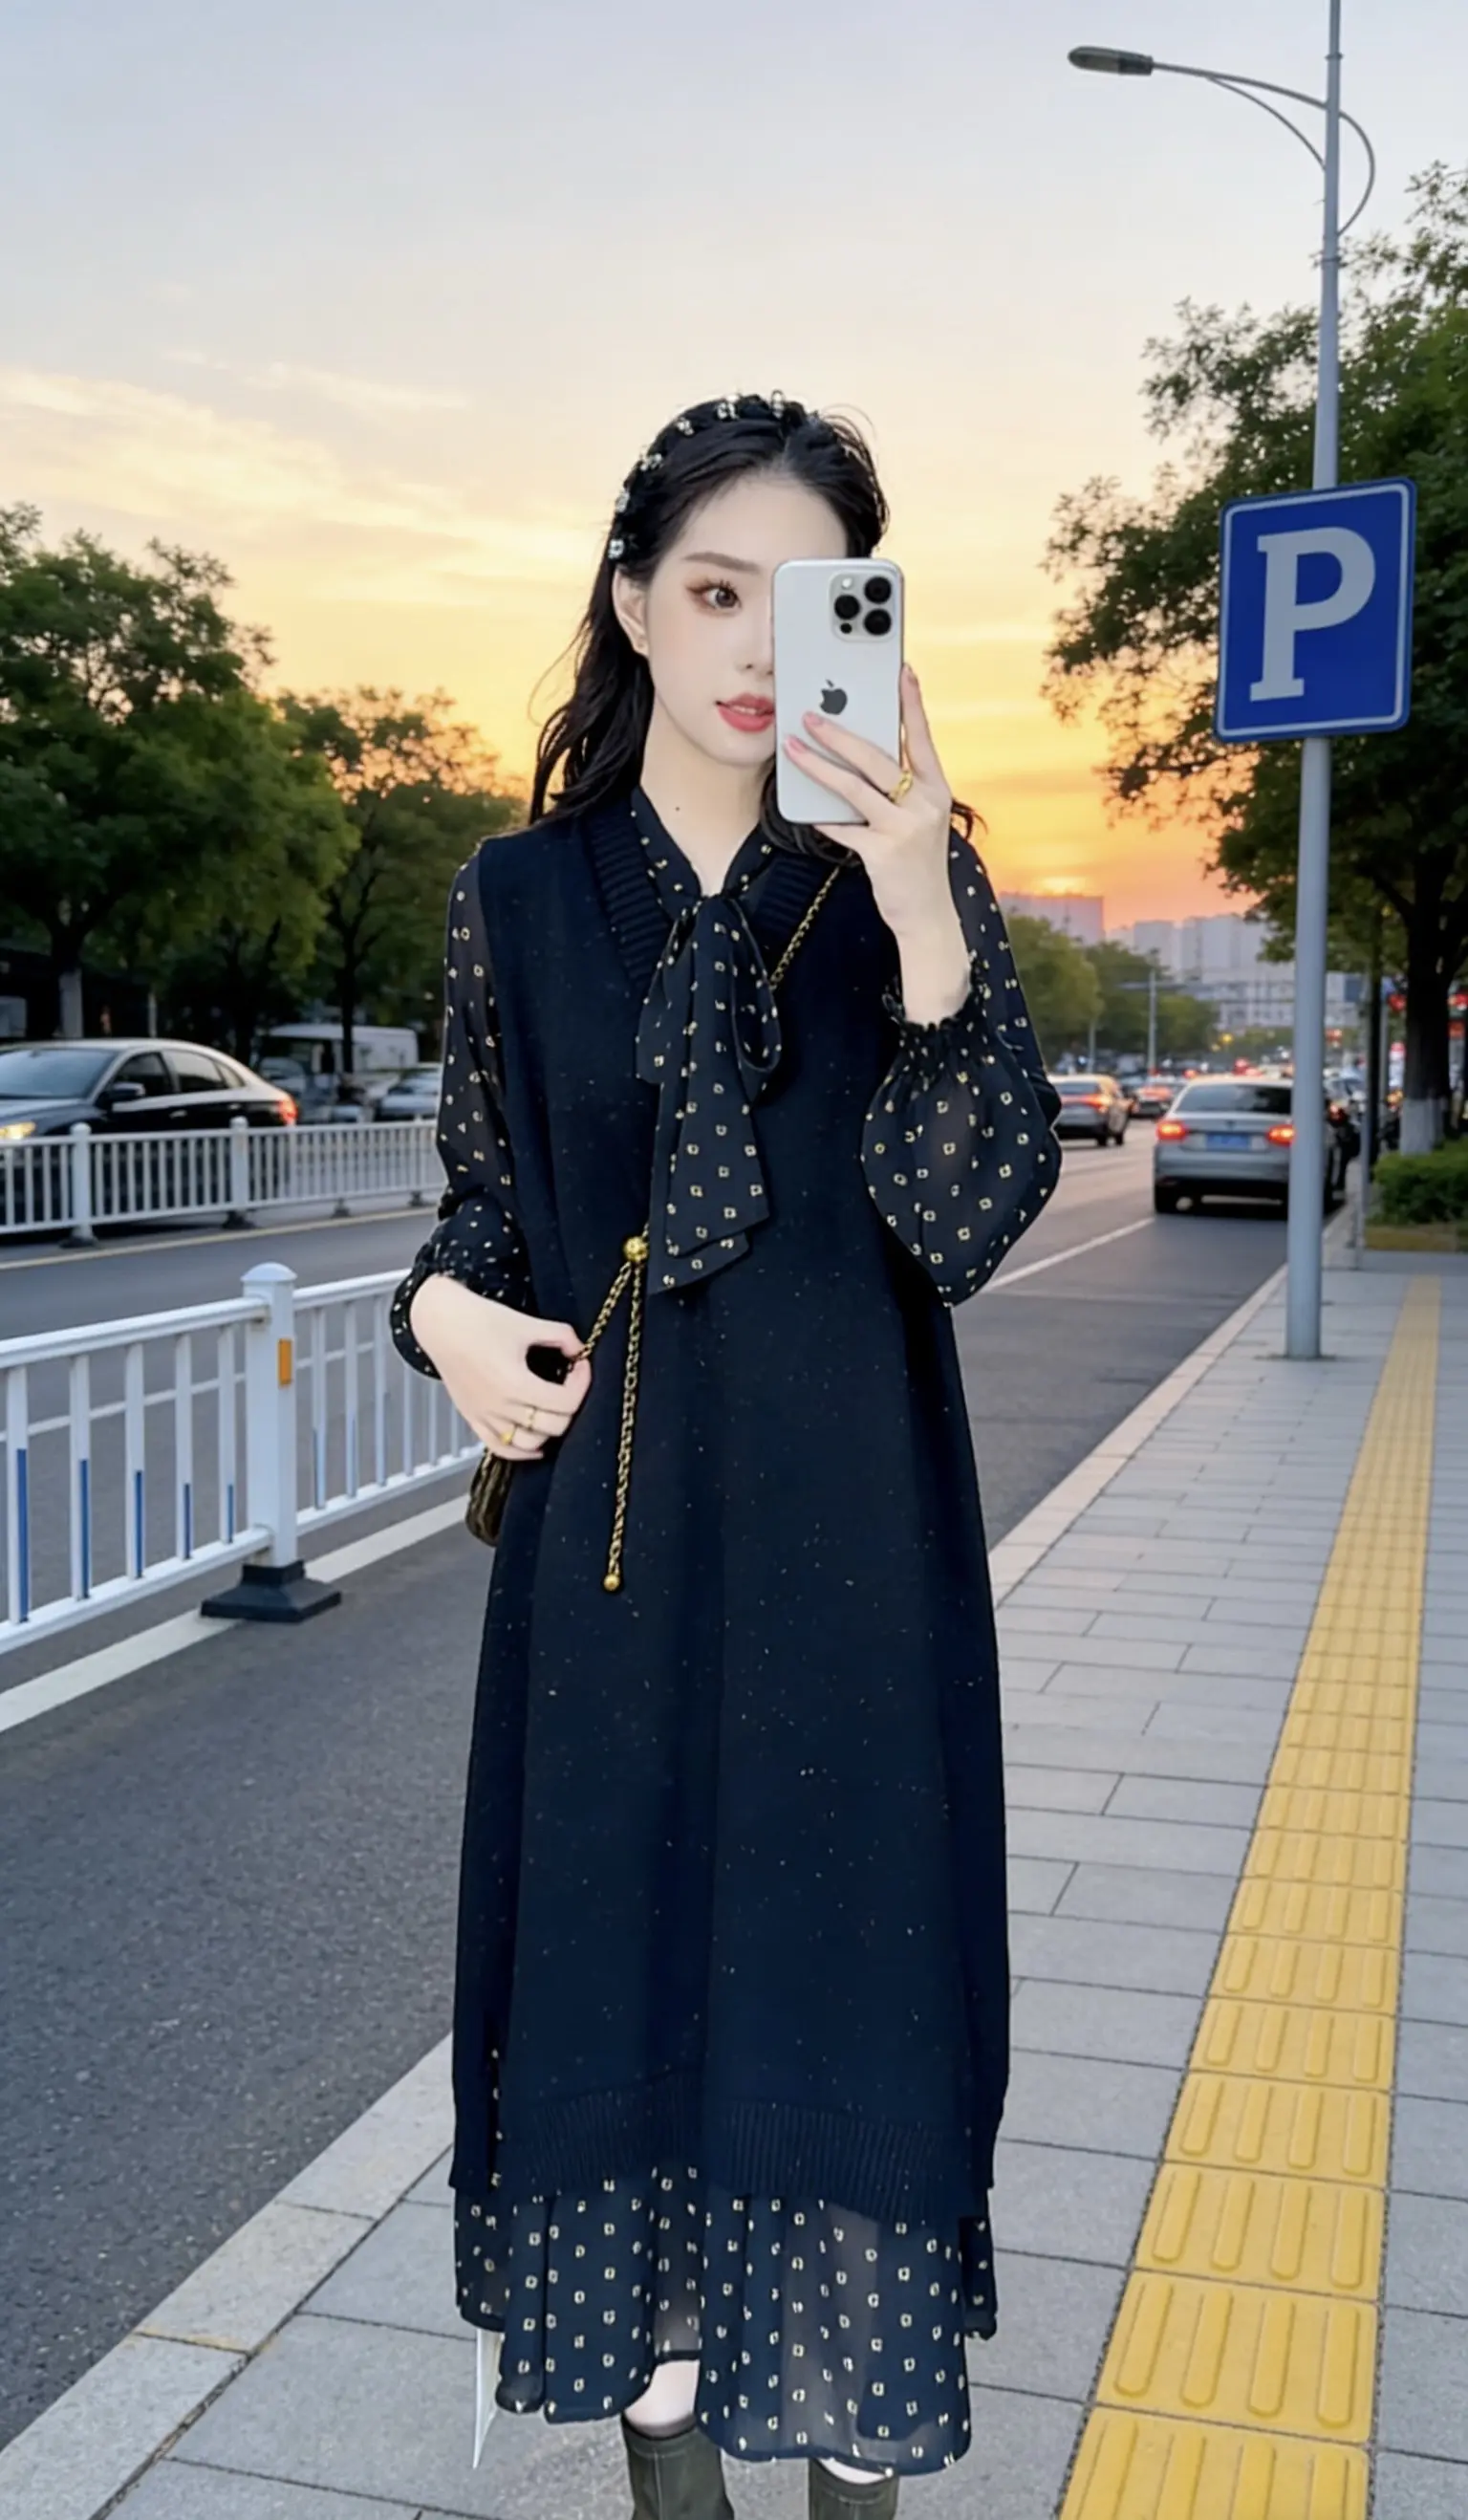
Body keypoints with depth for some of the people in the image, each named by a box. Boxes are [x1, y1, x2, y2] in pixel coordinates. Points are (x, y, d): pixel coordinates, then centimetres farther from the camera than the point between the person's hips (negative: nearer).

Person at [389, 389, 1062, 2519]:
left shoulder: (910, 871, -1)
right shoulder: (520, 895, 3)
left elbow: (975, 1217, -12)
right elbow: (484, 1197, 12)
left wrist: (922, 922, -25)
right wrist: (446, 1309, -11)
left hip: (844, 1538, -1)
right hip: (606, 1538, 2)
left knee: (845, 1965, 5)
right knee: (617, 1959, 9)